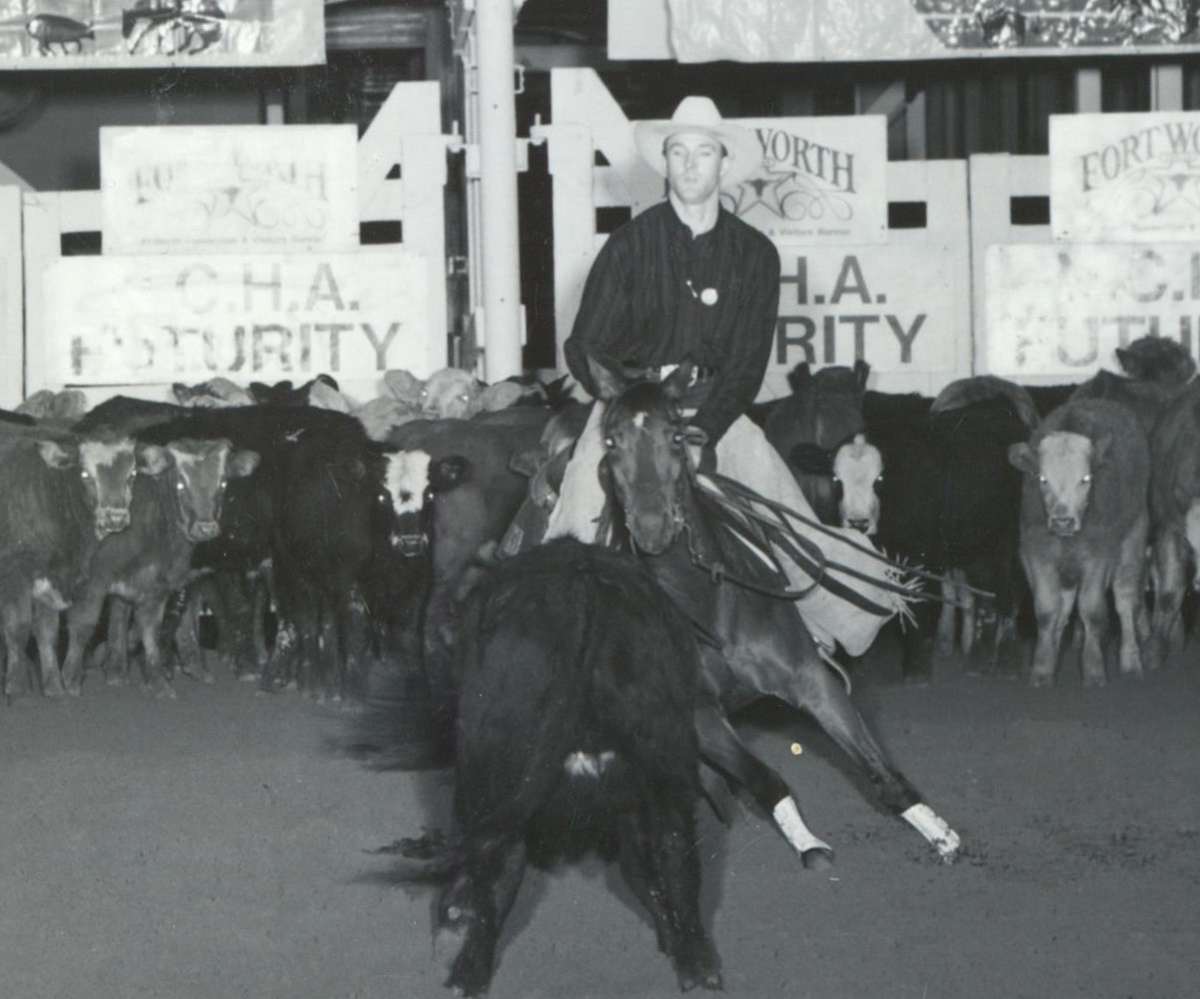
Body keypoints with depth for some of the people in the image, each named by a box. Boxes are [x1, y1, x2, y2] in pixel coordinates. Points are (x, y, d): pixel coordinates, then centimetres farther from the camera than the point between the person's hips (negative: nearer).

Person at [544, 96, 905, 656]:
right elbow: (585, 348, -1)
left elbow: (749, 361, 0)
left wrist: (703, 431, -16)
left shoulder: (754, 253, 5)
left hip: (717, 414, 1)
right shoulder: (630, 244, 0)